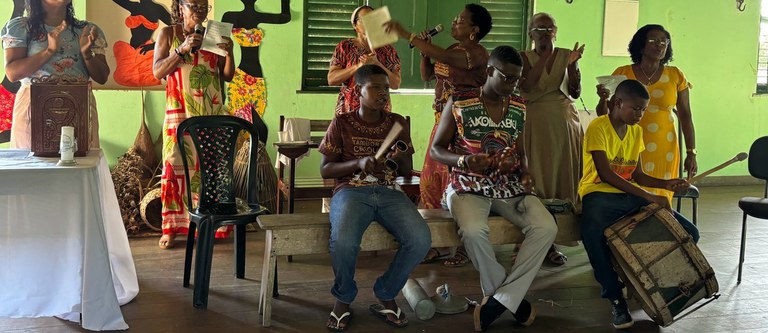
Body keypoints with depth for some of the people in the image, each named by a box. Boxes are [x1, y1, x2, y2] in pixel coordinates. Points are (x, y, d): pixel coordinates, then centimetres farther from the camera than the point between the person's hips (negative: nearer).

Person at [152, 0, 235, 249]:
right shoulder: (168, 34, 6)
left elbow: (228, 76, 11)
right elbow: (157, 72, -3)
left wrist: (229, 53, -7)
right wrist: (182, 49, -15)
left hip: (212, 113, 2)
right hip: (180, 114, -2)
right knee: (176, 166, -6)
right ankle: (171, 227, -2)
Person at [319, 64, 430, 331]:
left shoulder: (397, 123, 14)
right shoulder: (342, 123, 6)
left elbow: (407, 172, 17)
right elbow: (325, 169, 3)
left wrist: (402, 159, -8)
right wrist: (358, 163, -14)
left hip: (389, 192, 3)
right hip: (351, 191, -3)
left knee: (421, 240, -27)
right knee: (343, 241, -36)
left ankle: (385, 295, 0)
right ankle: (343, 299, -4)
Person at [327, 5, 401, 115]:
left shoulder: (387, 49, 4)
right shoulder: (344, 47, 2)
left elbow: (396, 84, -3)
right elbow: (331, 79, -6)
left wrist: (376, 64, -16)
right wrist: (359, 66, -17)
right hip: (348, 110, -1)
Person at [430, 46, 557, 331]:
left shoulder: (519, 108, 8)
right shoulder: (458, 103, -5)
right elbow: (436, 149, 0)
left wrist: (525, 173, -5)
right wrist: (463, 161, -20)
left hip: (509, 187, 4)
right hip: (468, 186, -4)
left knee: (546, 227, -24)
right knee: (473, 231, -37)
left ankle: (498, 300, -17)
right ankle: (513, 300, -14)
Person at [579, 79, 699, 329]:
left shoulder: (636, 132, 13)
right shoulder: (598, 127, -10)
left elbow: (638, 175, 16)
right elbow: (605, 174, -19)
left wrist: (665, 184, -4)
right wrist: (647, 196, -23)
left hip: (630, 196, 7)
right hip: (600, 194, -7)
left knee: (689, 233, -6)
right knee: (593, 233, -42)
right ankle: (615, 297, -22)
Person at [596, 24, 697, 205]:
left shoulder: (675, 76, 7)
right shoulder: (622, 74, 5)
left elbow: (685, 117, 10)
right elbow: (604, 114, 9)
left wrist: (691, 153, 6)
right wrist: (603, 99, -12)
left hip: (662, 151, 1)